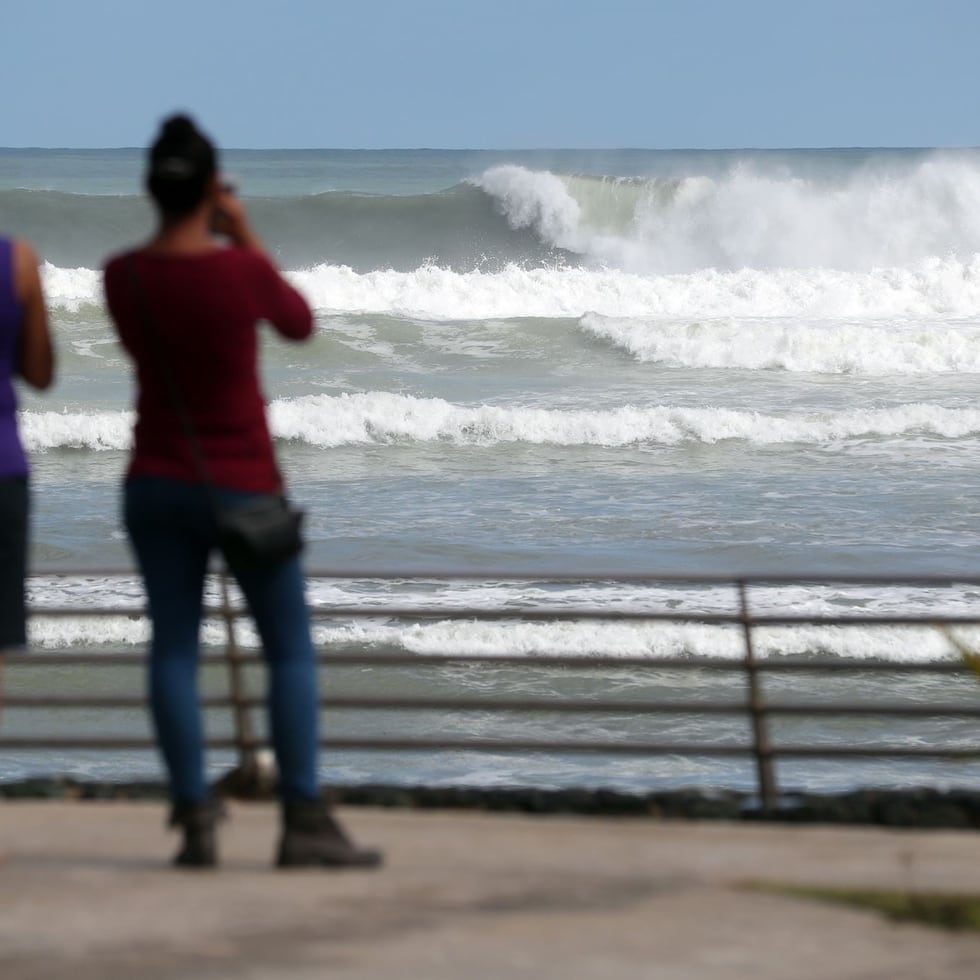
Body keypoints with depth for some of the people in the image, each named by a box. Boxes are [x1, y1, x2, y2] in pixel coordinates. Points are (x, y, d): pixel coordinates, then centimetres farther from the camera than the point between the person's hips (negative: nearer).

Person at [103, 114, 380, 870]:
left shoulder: (122, 276, -5)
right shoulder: (242, 269, -17)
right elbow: (300, 324, 3)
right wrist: (246, 237, 5)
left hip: (157, 484, 4)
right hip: (242, 487, -4)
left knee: (174, 648, 5)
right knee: (292, 650, 4)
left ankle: (195, 820, -4)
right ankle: (305, 821, -2)